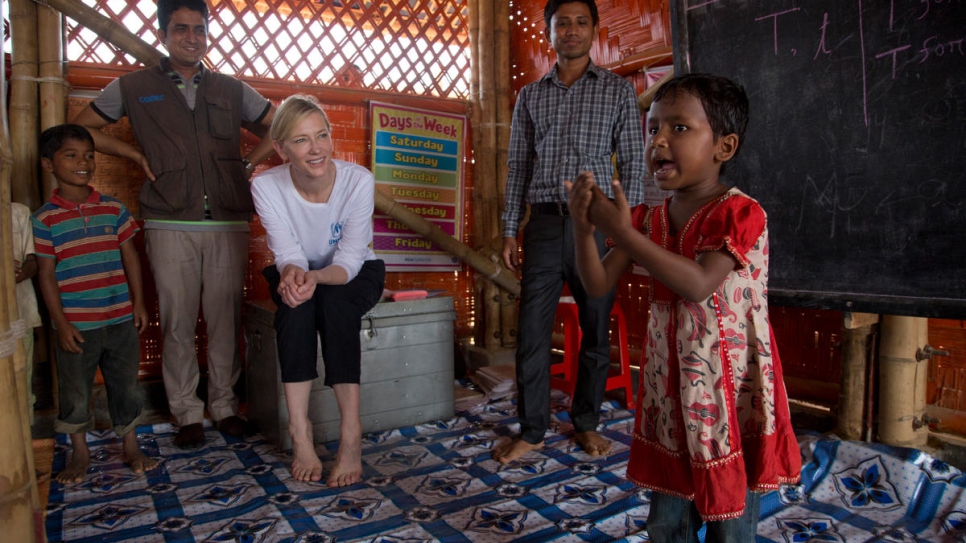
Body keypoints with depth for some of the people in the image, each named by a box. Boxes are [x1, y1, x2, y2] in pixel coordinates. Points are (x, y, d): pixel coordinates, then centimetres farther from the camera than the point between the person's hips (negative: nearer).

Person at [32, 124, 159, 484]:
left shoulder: (114, 209, 3)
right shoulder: (44, 219, -5)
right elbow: (46, 274, -5)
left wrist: (138, 303, 4)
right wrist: (61, 324, -8)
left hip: (120, 319, 2)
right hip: (76, 325, -2)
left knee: (126, 385, 12)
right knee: (75, 391, 11)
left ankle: (131, 448, 28)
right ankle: (80, 453, 30)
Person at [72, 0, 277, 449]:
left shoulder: (231, 90, 13)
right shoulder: (134, 87, 10)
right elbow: (81, 128, 16)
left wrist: (249, 163, 7)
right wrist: (138, 155, 5)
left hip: (228, 223, 1)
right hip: (170, 225, -1)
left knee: (225, 319, 4)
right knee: (177, 322, 1)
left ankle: (224, 405, 18)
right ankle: (187, 413, 13)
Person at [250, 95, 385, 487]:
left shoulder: (359, 180, -22)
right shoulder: (266, 186, -17)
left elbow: (349, 260, -25)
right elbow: (287, 253, -19)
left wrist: (315, 277, -46)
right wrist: (292, 273, -43)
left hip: (355, 275, -1)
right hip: (298, 274, 1)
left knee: (334, 303, -34)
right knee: (294, 305, -33)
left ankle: (351, 436, -32)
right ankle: (299, 431, -28)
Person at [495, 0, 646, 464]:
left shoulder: (618, 90, 7)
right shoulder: (530, 96, 14)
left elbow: (633, 162, 4)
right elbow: (518, 165, 13)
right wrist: (509, 230, 7)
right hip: (544, 222, 2)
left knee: (595, 329, 6)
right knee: (532, 329, -1)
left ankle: (586, 423, 22)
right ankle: (531, 431, 11)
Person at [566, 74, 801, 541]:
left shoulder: (740, 213, -15)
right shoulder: (649, 220, 3)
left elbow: (699, 284, -29)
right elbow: (598, 284, -2)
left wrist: (621, 232, -31)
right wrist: (584, 228, -20)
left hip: (732, 396, -5)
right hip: (669, 394, 5)